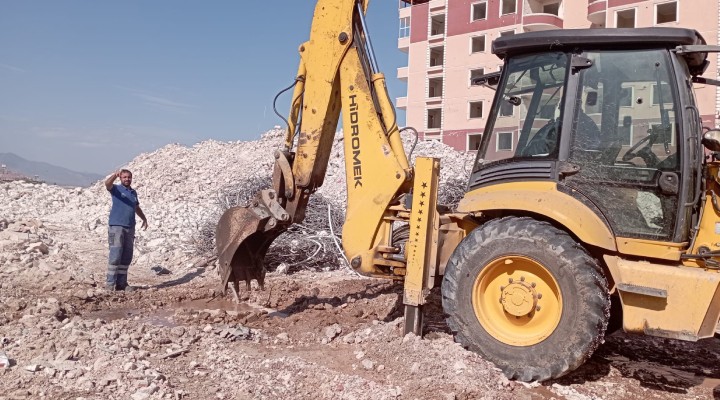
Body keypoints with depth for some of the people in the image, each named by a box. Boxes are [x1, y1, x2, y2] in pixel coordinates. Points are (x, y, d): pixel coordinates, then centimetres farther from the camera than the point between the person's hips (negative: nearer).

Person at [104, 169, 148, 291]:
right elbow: (107, 183, -21)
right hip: (116, 226, -6)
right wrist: (115, 175, -40)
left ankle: (121, 283, 13)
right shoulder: (116, 189, 1)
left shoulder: (134, 192, 18)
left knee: (127, 257, 7)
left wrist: (144, 219, 26)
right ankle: (110, 283, -6)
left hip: (130, 228, 6)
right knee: (115, 255, -11)